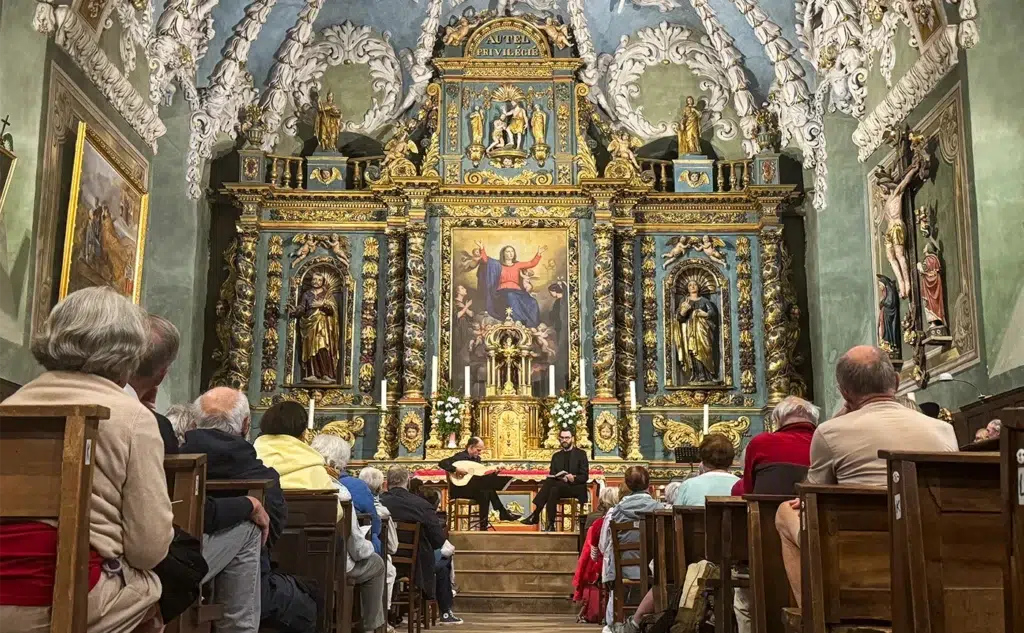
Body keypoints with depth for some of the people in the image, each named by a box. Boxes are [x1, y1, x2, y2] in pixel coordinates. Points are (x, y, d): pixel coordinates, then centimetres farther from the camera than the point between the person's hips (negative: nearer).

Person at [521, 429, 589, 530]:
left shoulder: (581, 454, 4)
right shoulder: (556, 456, 15)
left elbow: (585, 476, -3)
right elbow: (551, 476, 6)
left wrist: (574, 478, -25)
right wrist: (560, 478, -17)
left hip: (576, 488, -4)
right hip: (560, 487, 4)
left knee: (552, 486, -32)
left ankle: (535, 515, -31)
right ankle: (550, 525, -35)